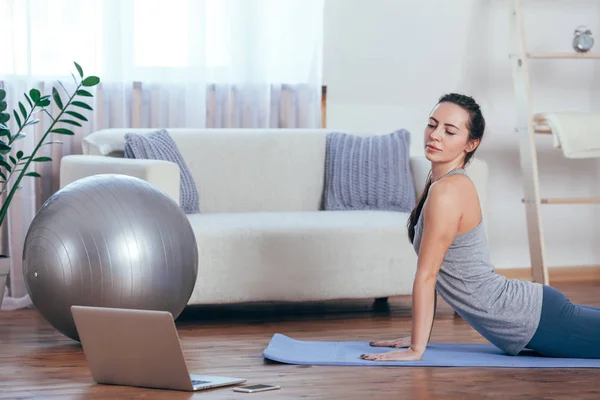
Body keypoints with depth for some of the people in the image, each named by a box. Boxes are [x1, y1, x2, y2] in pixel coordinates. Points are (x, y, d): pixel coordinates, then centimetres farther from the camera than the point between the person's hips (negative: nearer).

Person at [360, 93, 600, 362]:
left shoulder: (448, 190, -21)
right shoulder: (441, 182, 8)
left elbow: (426, 275, -20)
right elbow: (432, 274, 13)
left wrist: (416, 348, -18)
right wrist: (417, 336, 13)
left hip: (538, 321, -9)